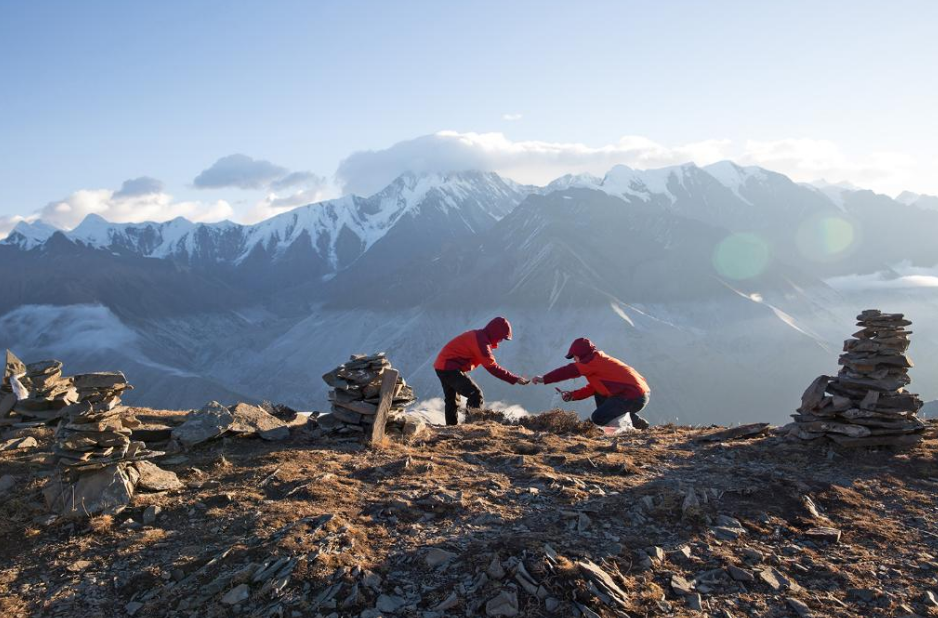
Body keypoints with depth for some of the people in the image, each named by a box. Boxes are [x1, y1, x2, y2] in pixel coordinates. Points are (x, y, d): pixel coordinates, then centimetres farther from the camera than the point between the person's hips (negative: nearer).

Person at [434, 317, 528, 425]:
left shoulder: (478, 336, 11)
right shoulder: (481, 341, -20)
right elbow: (492, 367, -22)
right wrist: (515, 379, -20)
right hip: (450, 368, -11)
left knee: (451, 399, 20)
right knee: (476, 394, -15)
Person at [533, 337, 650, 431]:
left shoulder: (594, 359, -9)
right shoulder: (600, 360, 20)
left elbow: (570, 370, -13)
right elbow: (592, 388, 23)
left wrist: (544, 379, -9)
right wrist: (573, 395, 14)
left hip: (634, 397, -10)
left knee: (596, 419, -7)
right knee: (598, 392, 24)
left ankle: (635, 421, -1)